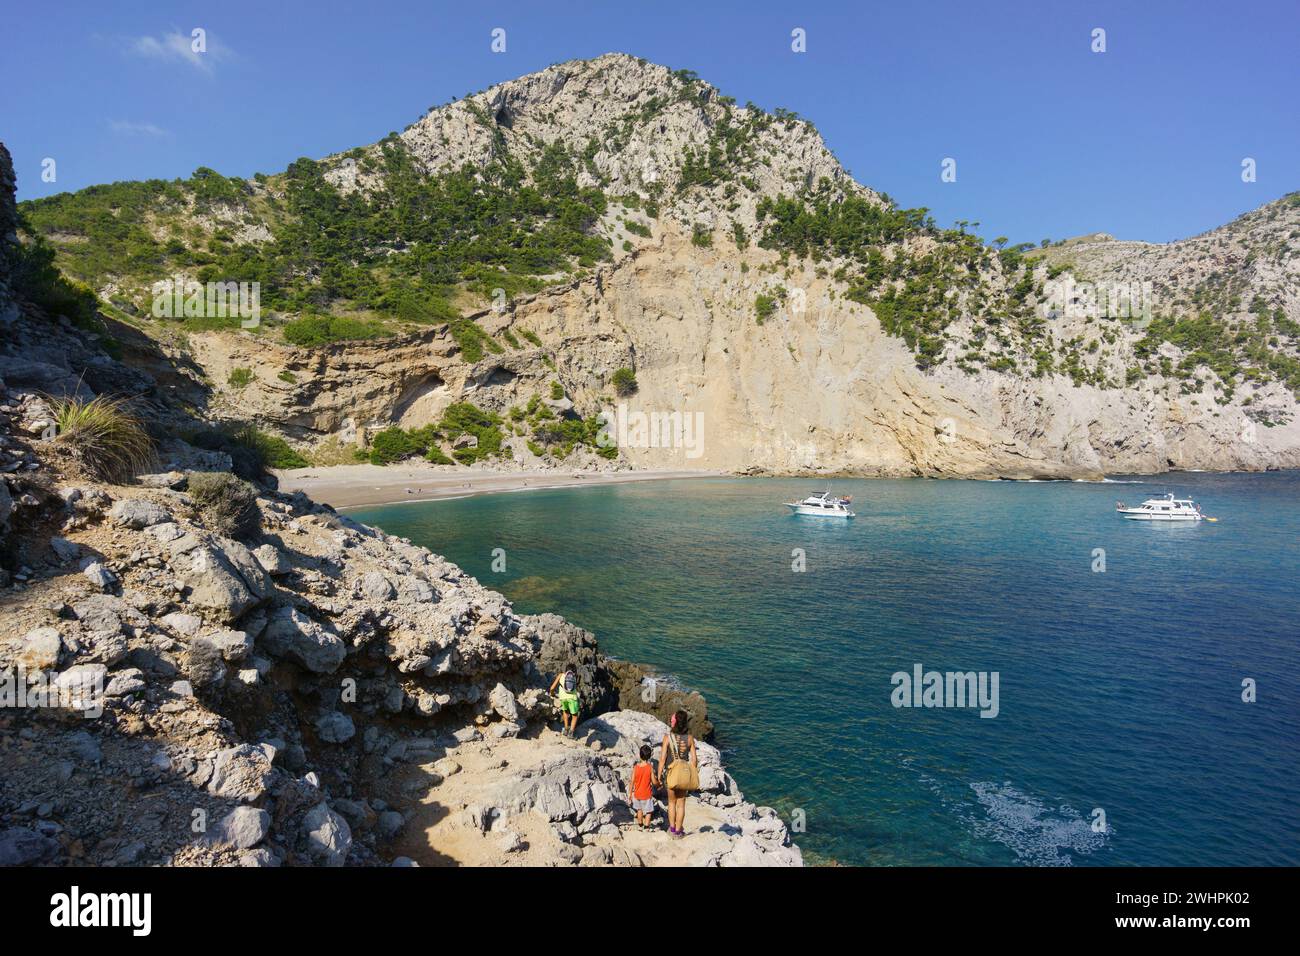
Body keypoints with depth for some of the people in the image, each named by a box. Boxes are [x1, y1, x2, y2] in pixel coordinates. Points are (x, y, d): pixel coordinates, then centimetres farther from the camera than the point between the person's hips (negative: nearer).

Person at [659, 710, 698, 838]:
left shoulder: (668, 737, -13)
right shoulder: (689, 738, -7)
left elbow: (663, 758, -13)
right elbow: (694, 759, -4)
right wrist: (693, 775, 9)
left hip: (671, 773, -1)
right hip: (685, 774, 1)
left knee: (672, 802, 20)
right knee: (681, 803, 15)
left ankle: (672, 828, 22)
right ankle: (678, 830, 19)